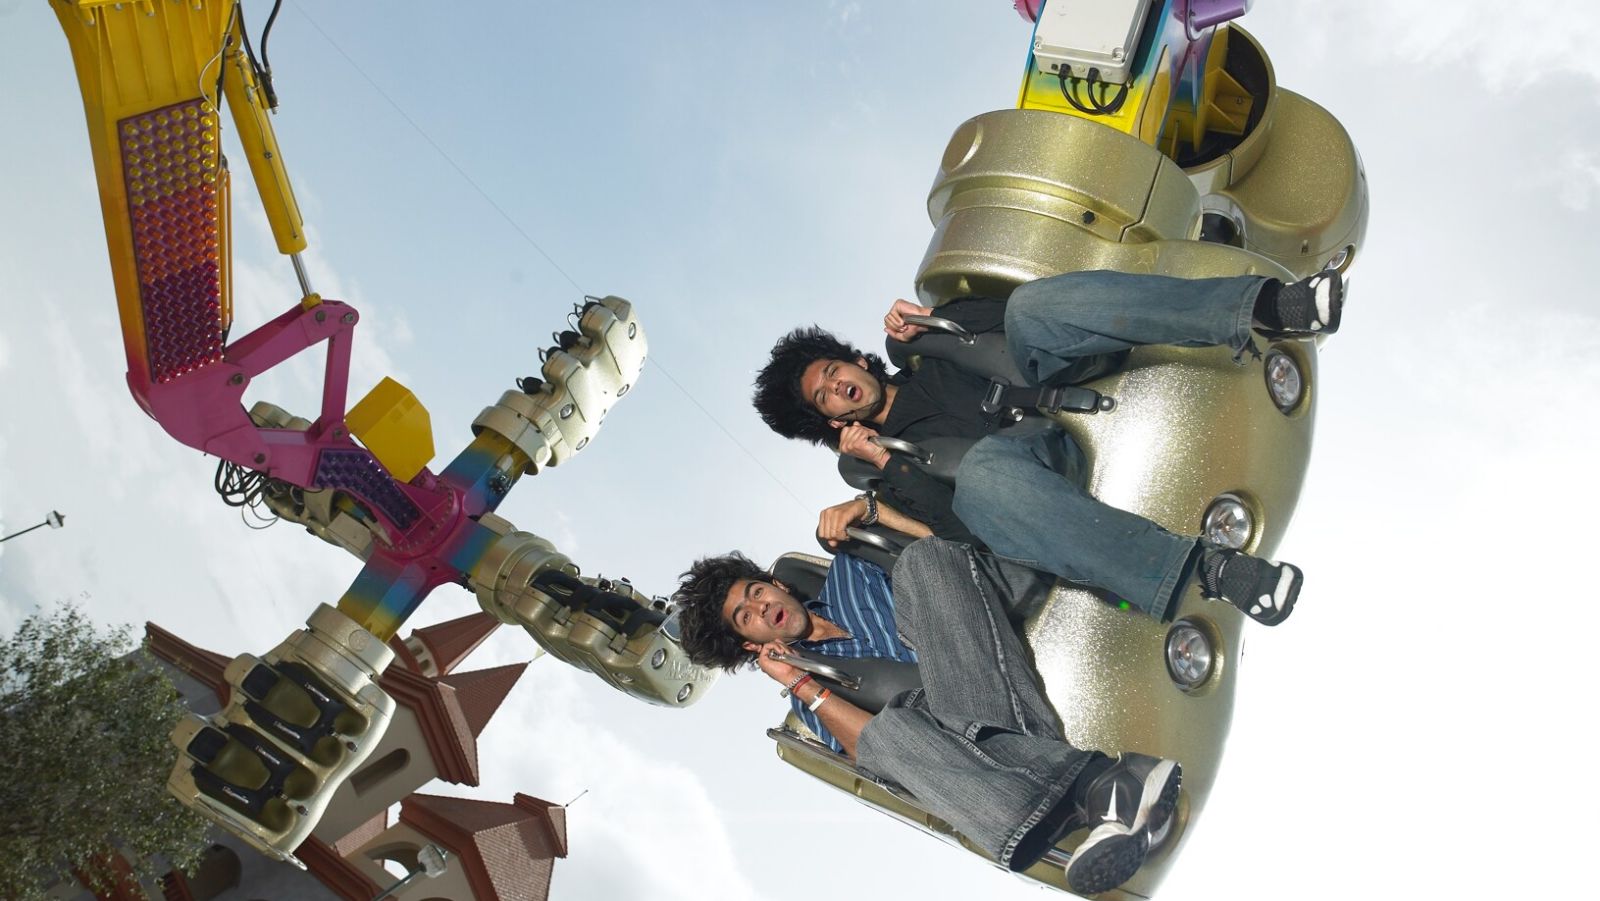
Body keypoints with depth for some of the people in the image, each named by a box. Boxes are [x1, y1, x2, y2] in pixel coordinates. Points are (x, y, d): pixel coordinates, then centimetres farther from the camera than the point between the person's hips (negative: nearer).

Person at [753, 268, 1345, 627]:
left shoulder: (928, 360, 26)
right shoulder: (884, 459, 12)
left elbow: (1010, 313, 15)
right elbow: (954, 523, -4)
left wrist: (937, 319, 5)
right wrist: (884, 463, -9)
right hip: (1051, 476, -4)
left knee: (1033, 305, -25)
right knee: (981, 466, -43)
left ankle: (1267, 308, -39)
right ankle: (1201, 570, -53)